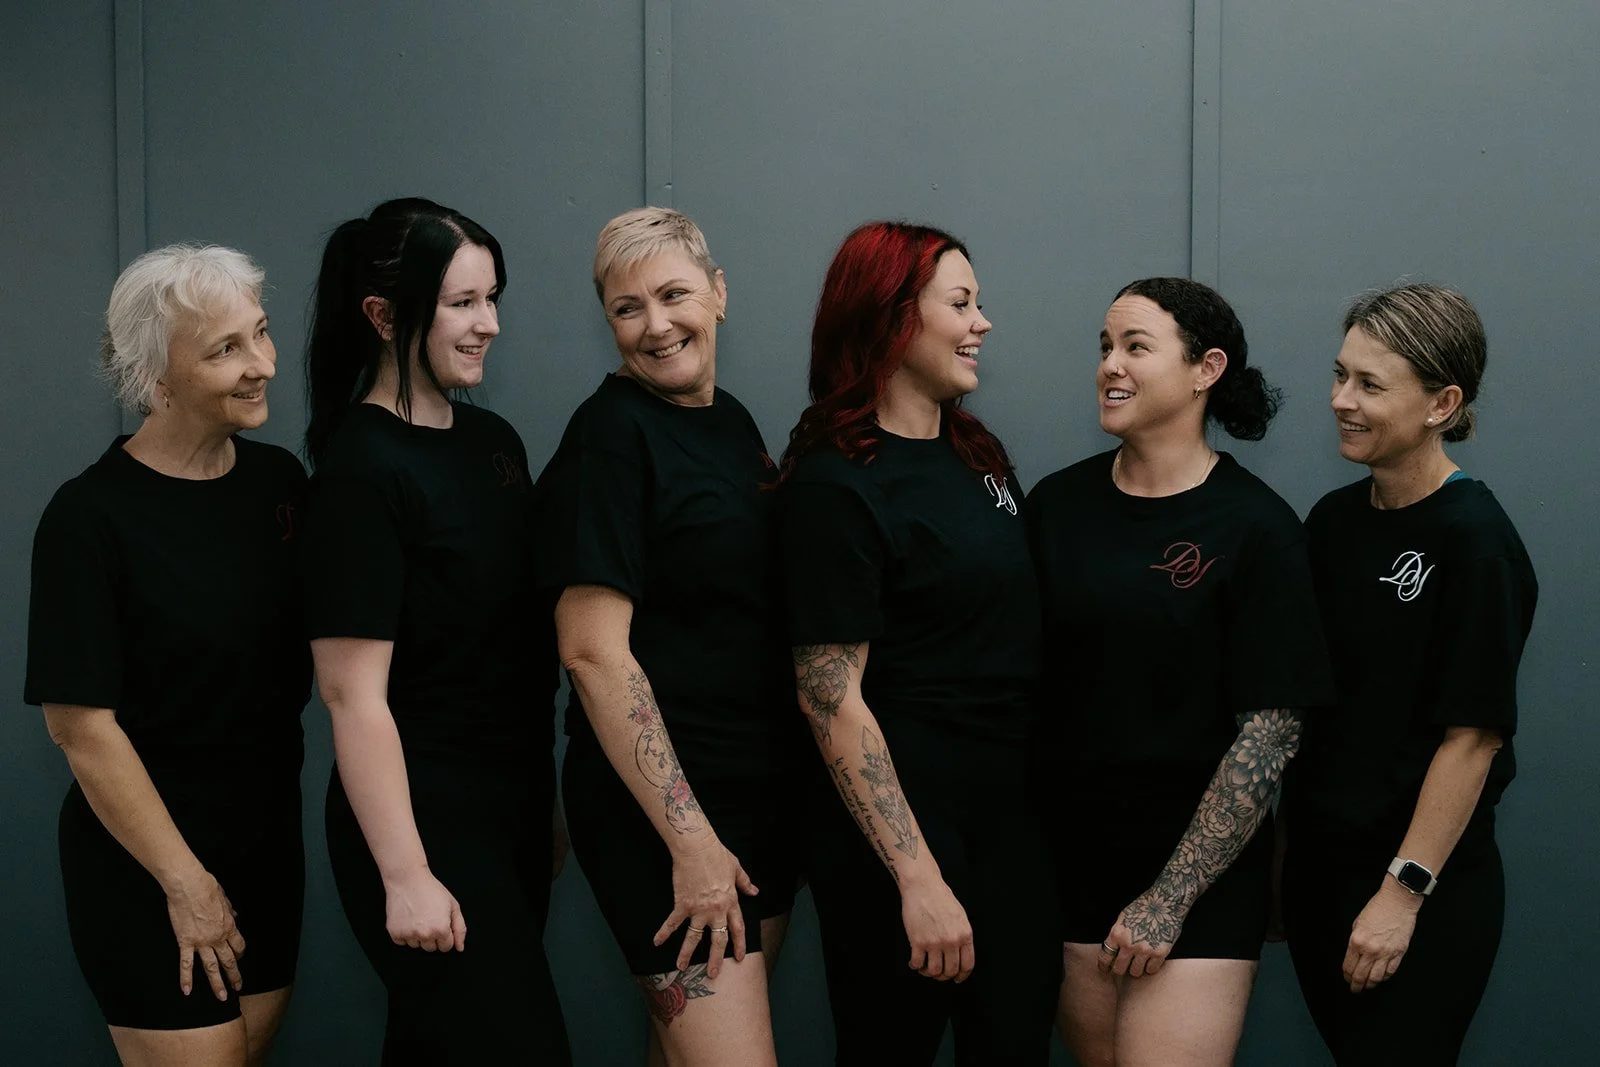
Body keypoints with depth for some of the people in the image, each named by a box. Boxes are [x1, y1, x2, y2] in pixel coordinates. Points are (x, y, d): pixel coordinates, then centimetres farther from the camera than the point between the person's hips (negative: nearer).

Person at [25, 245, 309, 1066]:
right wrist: (185, 882, -14)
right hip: (143, 862, -6)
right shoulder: (91, 518, -17)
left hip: (268, 837, 6)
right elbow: (80, 722, -16)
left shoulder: (279, 481, 0)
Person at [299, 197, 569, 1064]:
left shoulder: (494, 441, 8)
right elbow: (354, 693, -18)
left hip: (513, 806, 7)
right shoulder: (363, 470, -16)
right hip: (426, 820, -7)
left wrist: (547, 799, 15)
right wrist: (404, 878, -20)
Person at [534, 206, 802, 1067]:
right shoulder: (613, 432, -12)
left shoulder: (733, 422, 11)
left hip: (764, 794, 8)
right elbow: (594, 650, -18)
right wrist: (692, 840, -20)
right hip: (662, 804, -7)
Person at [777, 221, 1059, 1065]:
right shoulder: (836, 486, -13)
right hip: (900, 827, -7)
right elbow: (832, 700, -17)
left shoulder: (981, 455, 10)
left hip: (1011, 813, 7)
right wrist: (919, 882, -21)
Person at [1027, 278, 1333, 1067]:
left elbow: (1271, 730, -11)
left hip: (1201, 874, -3)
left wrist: (1172, 898, -13)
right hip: (1070, 856, 4)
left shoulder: (1255, 527, -8)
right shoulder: (1057, 504, 3)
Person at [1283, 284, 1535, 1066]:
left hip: (1424, 882, -6)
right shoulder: (1332, 519, 4)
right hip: (1319, 856, 6)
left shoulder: (1474, 539, -14)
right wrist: (1280, 843, 12)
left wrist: (1404, 892, -17)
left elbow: (1473, 734, -16)